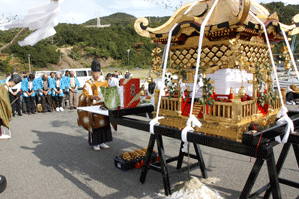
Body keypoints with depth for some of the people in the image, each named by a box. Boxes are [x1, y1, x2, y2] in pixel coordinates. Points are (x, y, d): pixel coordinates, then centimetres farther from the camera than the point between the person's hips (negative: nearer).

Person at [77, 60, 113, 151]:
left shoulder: (104, 82, 17)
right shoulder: (88, 84, 2)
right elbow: (86, 96, -10)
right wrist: (94, 97, -30)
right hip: (93, 106, -4)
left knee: (105, 122, -1)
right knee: (95, 123, -11)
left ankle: (102, 142, 12)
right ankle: (95, 143, 2)